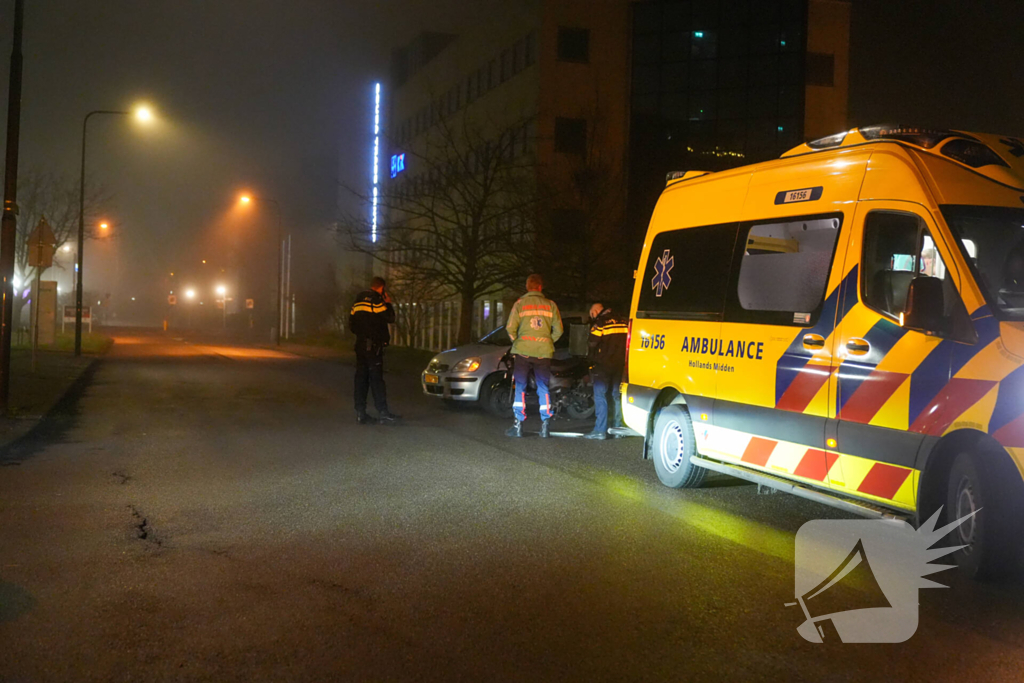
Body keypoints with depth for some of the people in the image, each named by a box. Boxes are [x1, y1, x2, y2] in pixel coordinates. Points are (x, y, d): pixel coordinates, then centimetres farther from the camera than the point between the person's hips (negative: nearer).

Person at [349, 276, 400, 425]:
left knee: (361, 378, 8)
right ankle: (382, 413, -9)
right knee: (376, 378, -8)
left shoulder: (358, 300, 14)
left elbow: (351, 324, 18)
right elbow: (390, 318, -11)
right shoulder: (376, 300, -10)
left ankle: (360, 413, 7)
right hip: (374, 345, -7)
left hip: (360, 344, 7)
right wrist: (388, 304, 3)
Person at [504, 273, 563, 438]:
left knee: (520, 388, 6)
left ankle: (518, 426, 3)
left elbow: (510, 328, -6)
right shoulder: (550, 305, 4)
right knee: (544, 389, 9)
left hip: (523, 351, -2)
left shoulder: (520, 304, -1)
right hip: (544, 352, 2)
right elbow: (558, 330, 3)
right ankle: (544, 427, 4)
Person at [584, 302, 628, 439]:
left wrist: (592, 359, 8)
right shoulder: (621, 322, 9)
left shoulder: (599, 324, -10)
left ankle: (600, 430, -9)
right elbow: (626, 343, 12)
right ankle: (617, 427, 16)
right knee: (616, 396, 14)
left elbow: (592, 344, -9)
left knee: (600, 396, -4)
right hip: (619, 365, 6)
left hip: (603, 366, -6)